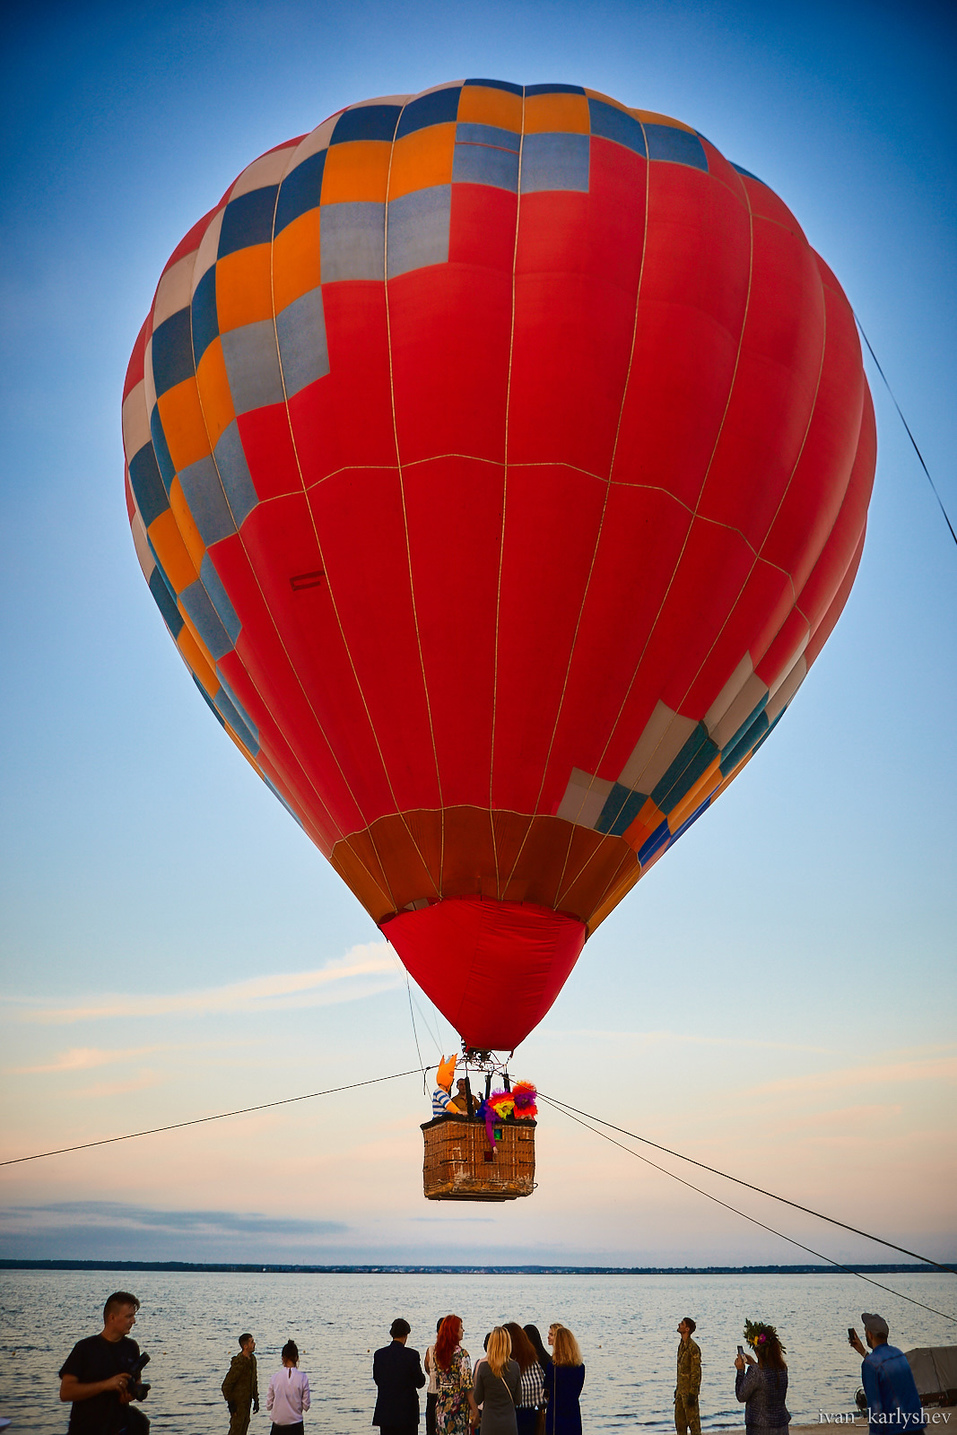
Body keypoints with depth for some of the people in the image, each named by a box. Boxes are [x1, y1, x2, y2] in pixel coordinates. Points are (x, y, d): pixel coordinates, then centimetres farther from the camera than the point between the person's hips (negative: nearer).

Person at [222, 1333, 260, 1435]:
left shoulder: (252, 1359, 4)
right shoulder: (238, 1363, -23)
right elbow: (226, 1386, -19)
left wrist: (256, 1400, 14)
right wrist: (231, 1404, -17)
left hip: (247, 1402, 8)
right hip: (238, 1403, -8)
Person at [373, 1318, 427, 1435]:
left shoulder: (379, 1354, -2)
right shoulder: (412, 1355, -12)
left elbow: (377, 1380, 7)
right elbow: (420, 1383, -6)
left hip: (385, 1411, 3)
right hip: (407, 1411, -3)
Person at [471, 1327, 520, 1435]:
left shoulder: (483, 1367, -9)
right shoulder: (515, 1366, -5)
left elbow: (477, 1400, 0)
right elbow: (517, 1399, 4)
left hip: (489, 1424, -1)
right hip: (509, 1424, 1)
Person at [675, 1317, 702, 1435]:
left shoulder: (693, 1348, -18)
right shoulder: (681, 1346, 12)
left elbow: (696, 1372, -19)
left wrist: (692, 1394, -20)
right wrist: (677, 1388, 20)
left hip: (689, 1390, -9)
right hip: (681, 1390, 9)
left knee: (693, 1421, -2)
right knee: (679, 1421, 13)